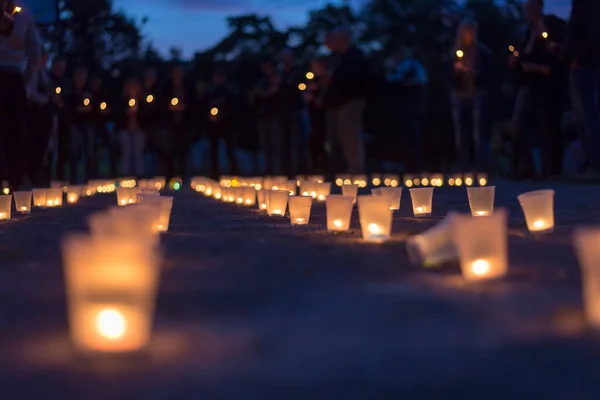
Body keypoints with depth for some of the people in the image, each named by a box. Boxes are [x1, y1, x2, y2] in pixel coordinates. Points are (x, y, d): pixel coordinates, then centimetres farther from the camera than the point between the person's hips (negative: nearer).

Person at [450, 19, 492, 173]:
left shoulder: (483, 52, 3)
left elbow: (487, 74, -1)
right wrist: (455, 70, -10)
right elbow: (449, 77, 10)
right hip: (459, 96, 3)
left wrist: (473, 73, -15)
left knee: (478, 134, -9)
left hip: (477, 96, -3)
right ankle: (463, 169, 6)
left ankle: (479, 168, -7)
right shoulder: (456, 52, 11)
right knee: (461, 135, 1)